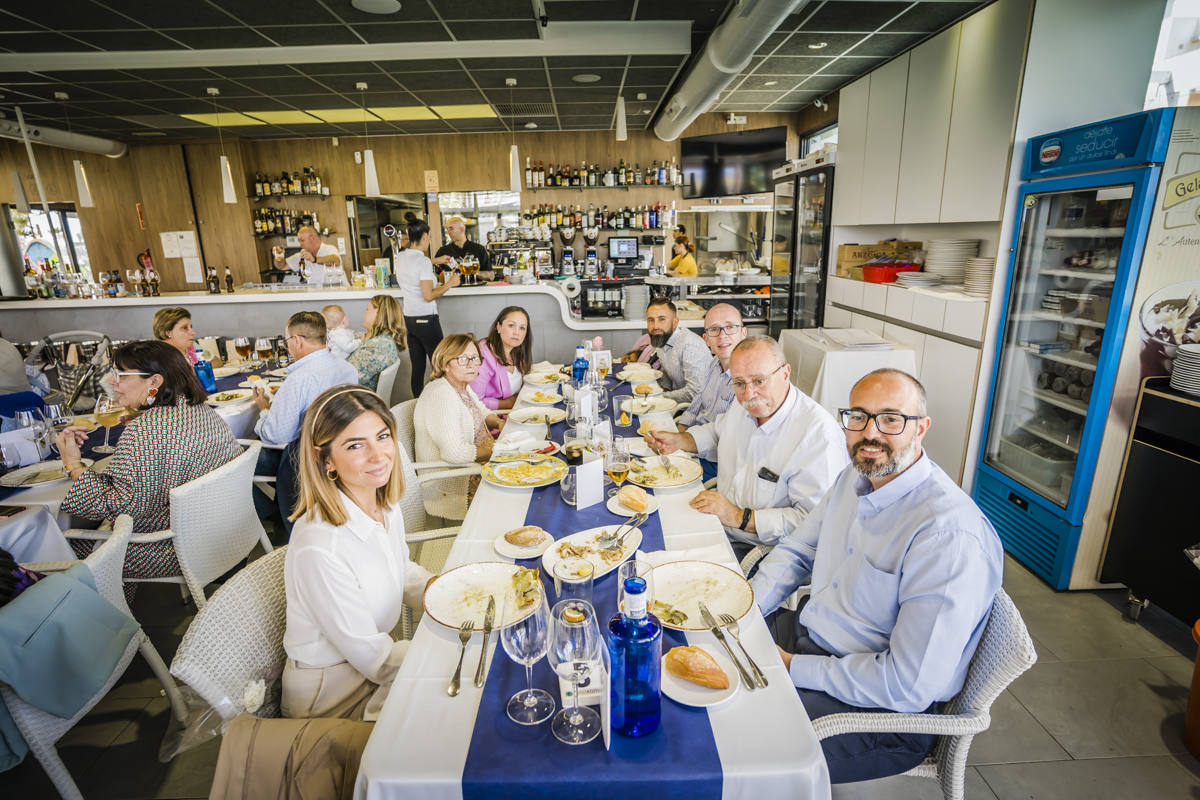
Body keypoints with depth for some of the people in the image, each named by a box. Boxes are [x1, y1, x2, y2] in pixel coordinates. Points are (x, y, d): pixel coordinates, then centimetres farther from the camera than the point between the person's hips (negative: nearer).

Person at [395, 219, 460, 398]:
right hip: (426, 320, -8)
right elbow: (428, 296, -19)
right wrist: (449, 284, -7)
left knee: (417, 367, 11)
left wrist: (434, 261, 38)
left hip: (409, 319, 8)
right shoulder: (423, 262, -16)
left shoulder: (400, 257, 7)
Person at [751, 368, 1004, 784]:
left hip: (882, 708, -8)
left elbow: (908, 686, -28)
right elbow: (795, 550, 10)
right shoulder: (856, 477, -1)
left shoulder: (950, 536, -29)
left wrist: (793, 667, -20)